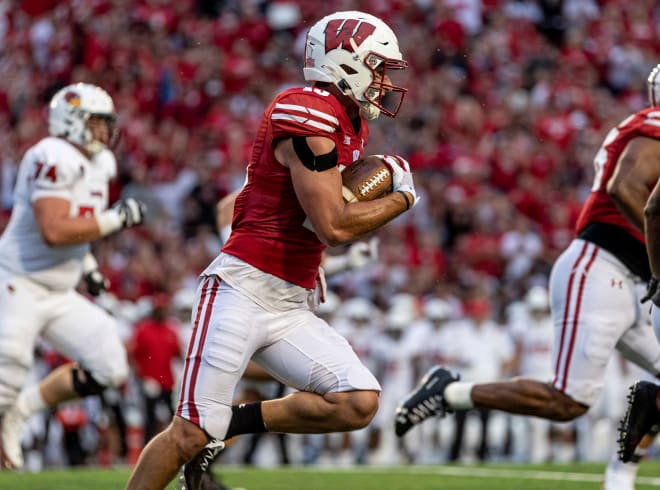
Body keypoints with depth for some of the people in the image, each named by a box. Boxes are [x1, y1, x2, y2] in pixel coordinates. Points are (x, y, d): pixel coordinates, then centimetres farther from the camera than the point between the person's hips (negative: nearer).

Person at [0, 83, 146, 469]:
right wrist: (115, 220, -23)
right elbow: (53, 231, -29)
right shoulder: (54, 159, -19)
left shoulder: (99, 164, 10)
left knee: (109, 367, -2)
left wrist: (88, 266, 14)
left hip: (60, 295, 9)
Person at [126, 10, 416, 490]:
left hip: (291, 306, 9)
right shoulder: (309, 115, -15)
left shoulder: (352, 125, 15)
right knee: (191, 432, -9)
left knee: (359, 404, -7)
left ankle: (230, 424, 5)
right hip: (244, 289, -9)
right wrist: (402, 198, -5)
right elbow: (333, 226, -18)